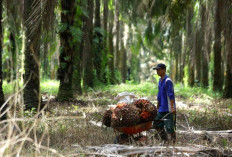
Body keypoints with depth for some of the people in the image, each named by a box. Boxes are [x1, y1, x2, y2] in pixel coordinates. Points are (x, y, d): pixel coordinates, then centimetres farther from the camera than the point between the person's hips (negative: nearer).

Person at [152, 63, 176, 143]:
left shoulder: (168, 81, -13)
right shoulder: (160, 81, 15)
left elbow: (171, 95, -19)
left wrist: (172, 107, -25)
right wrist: (158, 107, 23)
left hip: (168, 109, -9)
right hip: (161, 109, 9)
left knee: (169, 127, -9)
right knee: (156, 124, 11)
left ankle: (174, 142, 1)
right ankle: (165, 141, 20)